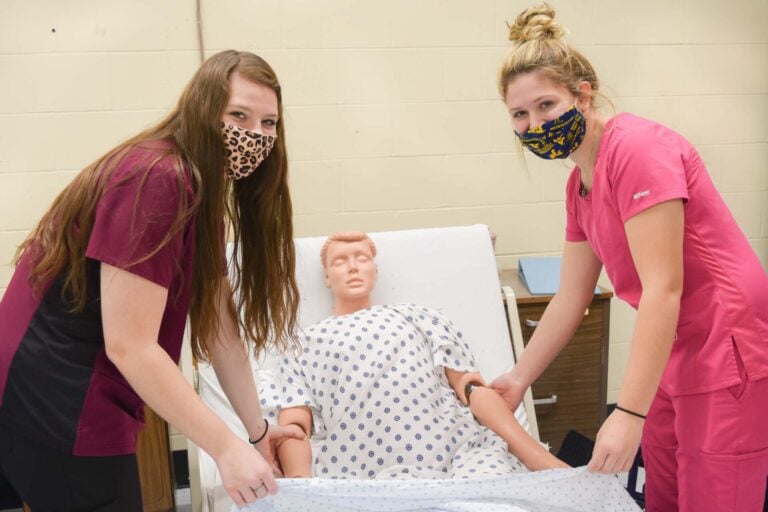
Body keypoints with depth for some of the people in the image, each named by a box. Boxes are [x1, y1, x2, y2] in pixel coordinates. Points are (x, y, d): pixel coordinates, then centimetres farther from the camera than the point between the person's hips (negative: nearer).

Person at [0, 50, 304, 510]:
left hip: (77, 399, 9)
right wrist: (227, 447, -23)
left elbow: (218, 320, 6)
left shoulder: (200, 186, 7)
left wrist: (258, 427, 7)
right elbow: (129, 347, -27)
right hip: (53, 405, -9)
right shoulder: (158, 181, -24)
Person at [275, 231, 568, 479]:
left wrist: (539, 457, 0)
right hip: (366, 470, -2)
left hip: (458, 449, 2)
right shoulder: (302, 344, 22)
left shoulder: (416, 317, 25)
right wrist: (299, 481, -15)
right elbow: (293, 427, 8)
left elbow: (474, 390, 14)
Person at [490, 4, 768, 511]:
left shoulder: (636, 148, -18)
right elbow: (570, 298, 13)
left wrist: (628, 413, -23)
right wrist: (518, 378, 14)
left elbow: (663, 288, -23)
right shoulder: (579, 184, 8)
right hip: (673, 357, 8)